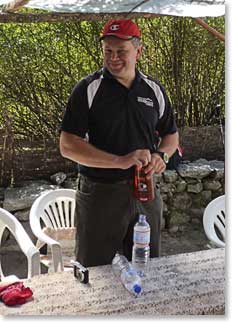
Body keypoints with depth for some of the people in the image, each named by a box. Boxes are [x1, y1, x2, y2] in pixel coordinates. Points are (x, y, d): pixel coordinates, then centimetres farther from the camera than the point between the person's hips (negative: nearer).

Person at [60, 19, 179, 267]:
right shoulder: (88, 89, -8)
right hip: (99, 193, -3)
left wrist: (161, 156, -8)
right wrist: (121, 161, -25)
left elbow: (171, 135, 16)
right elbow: (68, 146, -15)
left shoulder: (154, 90, 4)